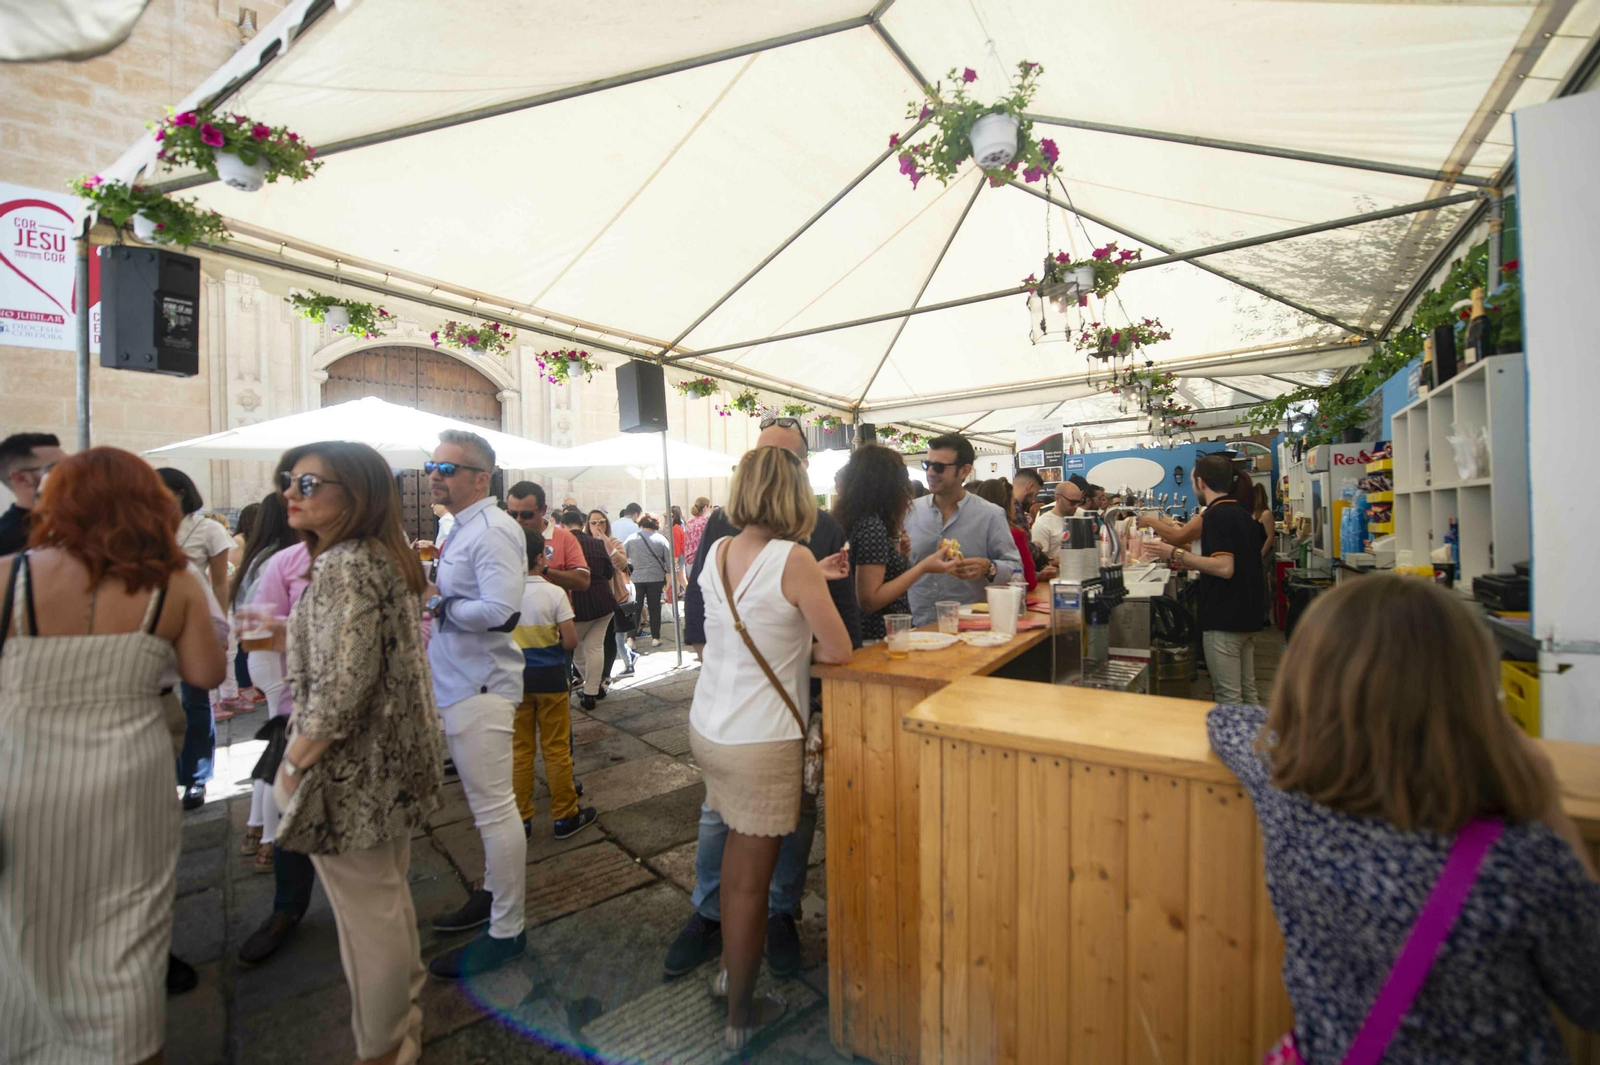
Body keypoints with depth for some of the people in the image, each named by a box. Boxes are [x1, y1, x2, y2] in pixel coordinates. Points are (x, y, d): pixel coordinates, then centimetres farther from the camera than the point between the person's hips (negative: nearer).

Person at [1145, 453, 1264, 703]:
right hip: (1247, 616, 10)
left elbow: (1224, 567, -25)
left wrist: (1176, 554, -20)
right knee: (1247, 692, 17)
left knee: (1228, 697, -2)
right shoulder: (1244, 514, 14)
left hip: (1223, 619, -10)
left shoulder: (1216, 514, -15)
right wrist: (1190, 563, 25)